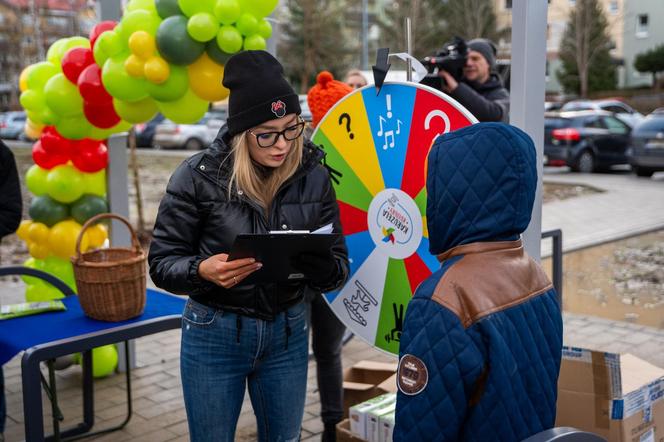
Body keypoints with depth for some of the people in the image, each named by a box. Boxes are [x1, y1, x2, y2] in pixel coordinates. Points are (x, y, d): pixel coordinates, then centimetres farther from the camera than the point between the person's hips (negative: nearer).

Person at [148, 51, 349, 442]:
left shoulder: (313, 177, -6)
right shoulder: (199, 176, -14)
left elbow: (339, 268, -3)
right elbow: (162, 262, -8)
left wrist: (319, 265, -26)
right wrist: (201, 270, -29)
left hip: (289, 333, 2)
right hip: (214, 333, -2)